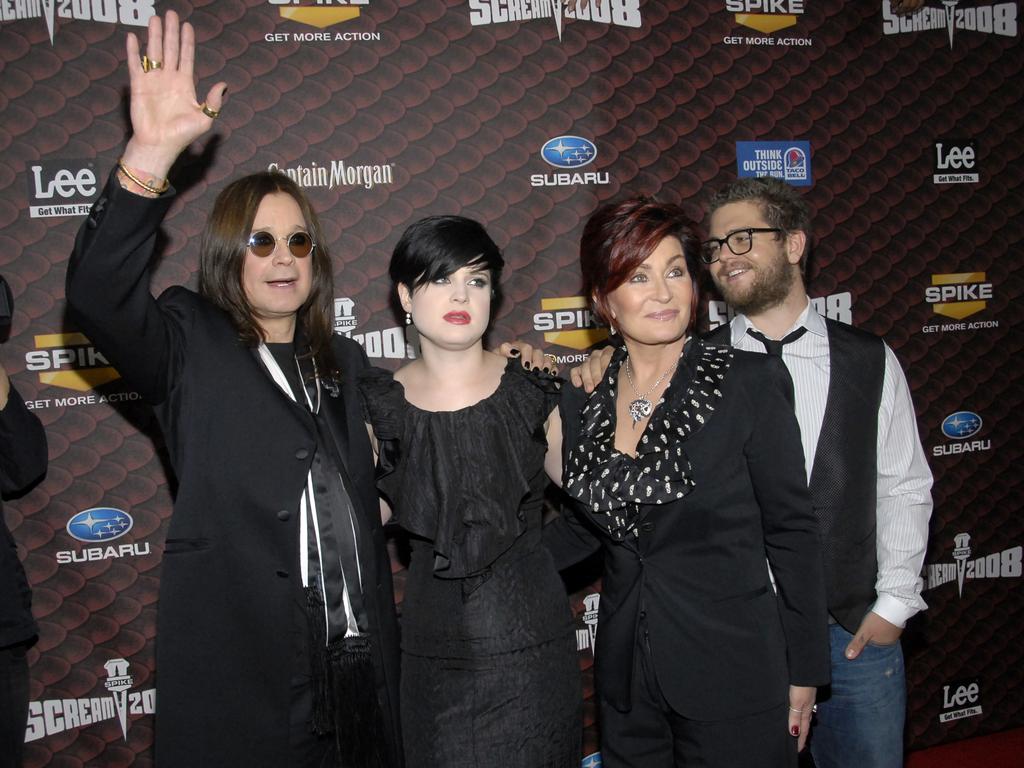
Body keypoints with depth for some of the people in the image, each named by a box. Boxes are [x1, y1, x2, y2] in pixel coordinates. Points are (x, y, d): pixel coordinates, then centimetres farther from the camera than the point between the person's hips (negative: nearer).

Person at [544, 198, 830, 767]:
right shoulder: (581, 399, 0)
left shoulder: (750, 382, -12)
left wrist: (804, 673, -5)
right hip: (626, 675, 4)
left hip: (733, 673, -4)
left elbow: (792, 531, -7)